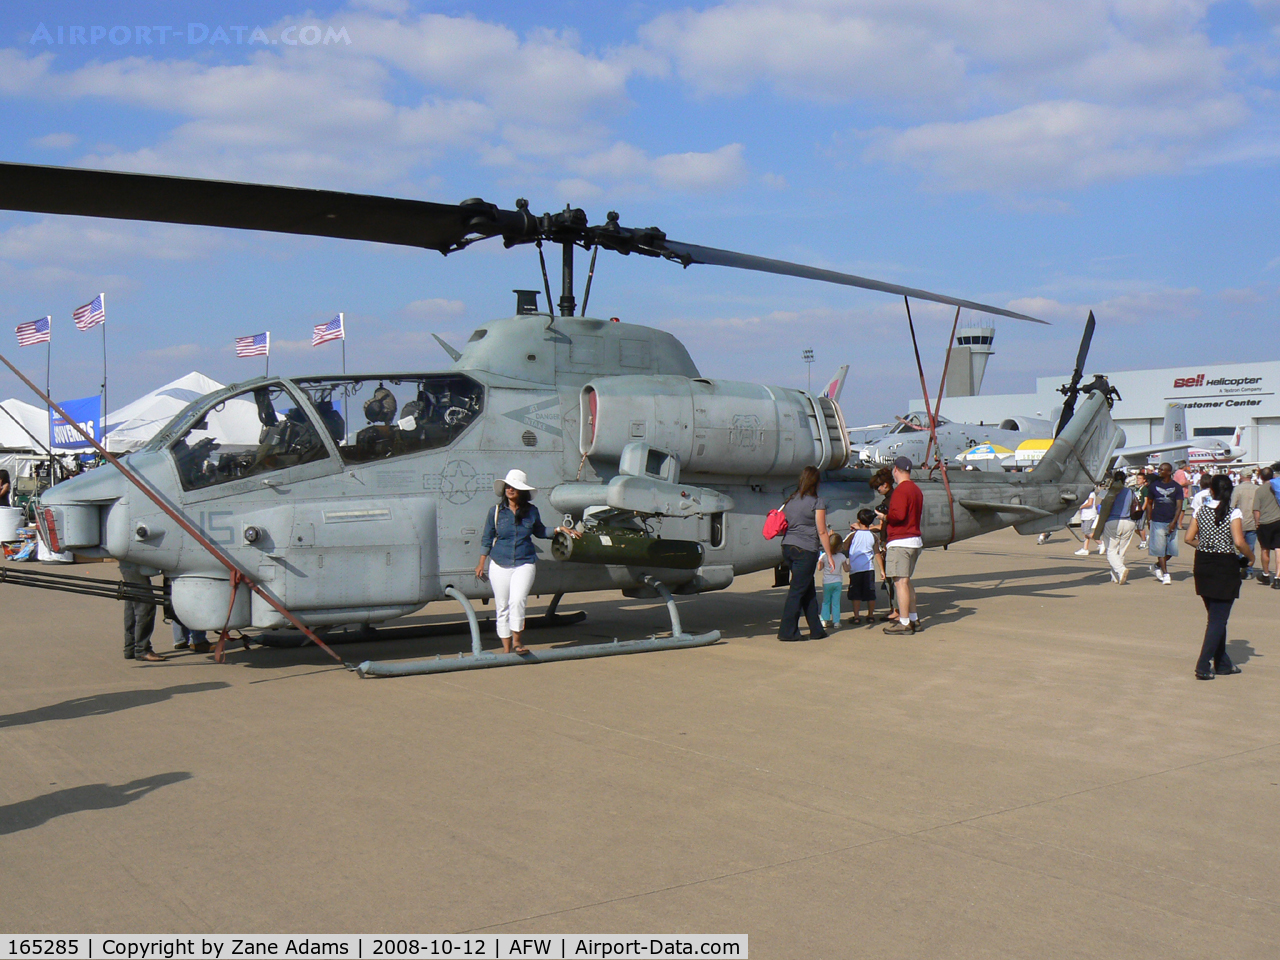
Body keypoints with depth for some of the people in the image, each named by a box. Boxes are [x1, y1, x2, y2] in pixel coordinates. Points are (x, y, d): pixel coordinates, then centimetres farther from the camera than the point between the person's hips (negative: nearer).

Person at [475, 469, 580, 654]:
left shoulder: (531, 511, 3)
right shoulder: (496, 512, 1)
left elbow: (539, 532, 20)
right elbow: (487, 539, 7)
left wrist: (559, 529, 8)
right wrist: (481, 564, 6)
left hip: (525, 564, 0)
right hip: (500, 564, 0)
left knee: (517, 601, -17)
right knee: (502, 607, 2)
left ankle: (516, 641, 0)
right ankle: (506, 647, 13)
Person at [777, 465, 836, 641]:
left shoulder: (789, 501, 12)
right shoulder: (817, 502, -6)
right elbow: (822, 532, -7)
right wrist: (829, 556, -1)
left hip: (787, 547, 6)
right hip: (806, 549, -6)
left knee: (809, 589, 15)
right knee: (797, 590, -1)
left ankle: (816, 629, 19)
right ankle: (787, 631, 0)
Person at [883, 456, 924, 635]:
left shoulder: (901, 489, -13)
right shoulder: (916, 489, 17)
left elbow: (898, 515, -23)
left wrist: (885, 517, -4)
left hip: (900, 542, -10)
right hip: (915, 540, 10)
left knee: (900, 581, -8)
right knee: (906, 581, 18)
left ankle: (904, 623, -8)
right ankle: (914, 619, 21)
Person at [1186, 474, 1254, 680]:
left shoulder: (1200, 512, 1)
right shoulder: (1233, 514, -11)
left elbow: (1189, 538, 1)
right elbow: (1239, 542, -20)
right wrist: (1250, 557, -2)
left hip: (1203, 566, 5)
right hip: (1225, 567, -5)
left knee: (1215, 616, 18)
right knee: (1218, 619, 0)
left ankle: (1222, 663, 26)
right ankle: (1203, 666, -7)